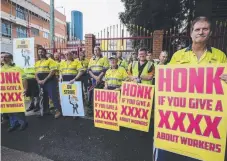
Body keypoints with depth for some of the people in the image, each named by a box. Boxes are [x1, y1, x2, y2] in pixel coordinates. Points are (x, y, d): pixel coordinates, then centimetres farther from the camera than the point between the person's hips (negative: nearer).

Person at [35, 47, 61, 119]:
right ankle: (46, 110, 25)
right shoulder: (37, 63, 18)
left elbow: (53, 71, -14)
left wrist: (45, 80, -17)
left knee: (53, 95, -11)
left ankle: (57, 111, -7)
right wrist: (38, 80, -3)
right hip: (41, 82, 8)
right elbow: (36, 73, 17)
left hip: (50, 81, -7)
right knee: (44, 96, 14)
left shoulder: (50, 60, -4)